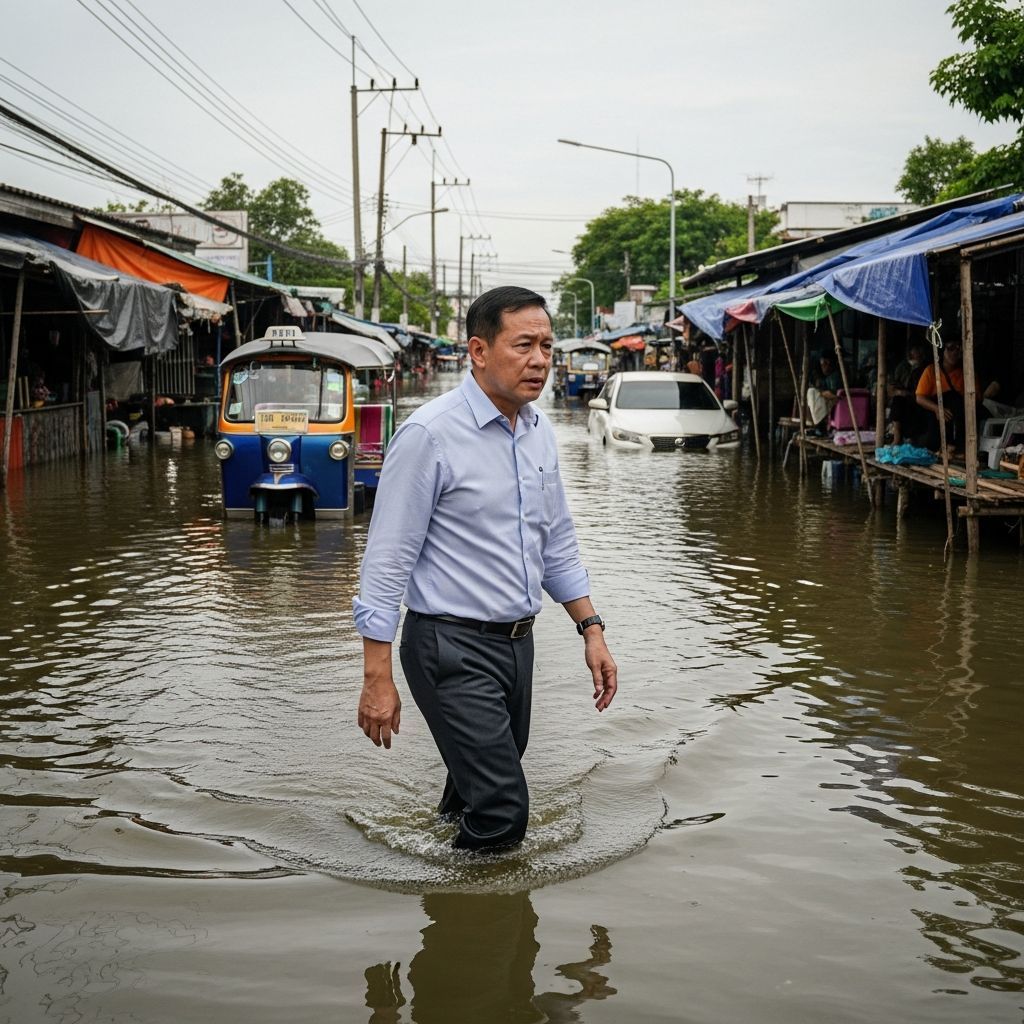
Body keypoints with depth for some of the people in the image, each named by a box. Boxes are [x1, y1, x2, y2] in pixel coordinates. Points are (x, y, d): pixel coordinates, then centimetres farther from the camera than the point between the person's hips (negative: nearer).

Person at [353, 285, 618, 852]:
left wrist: (591, 629, 12)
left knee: (477, 791, 20)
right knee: (502, 812, -10)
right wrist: (378, 678, -18)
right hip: (453, 646, -7)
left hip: (518, 642, 8)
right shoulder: (430, 434, -16)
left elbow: (557, 543, 19)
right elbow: (387, 559, -16)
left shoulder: (539, 432, 8)